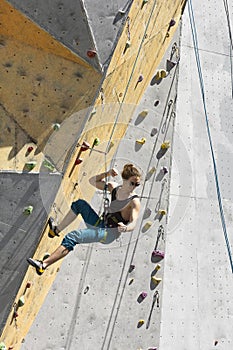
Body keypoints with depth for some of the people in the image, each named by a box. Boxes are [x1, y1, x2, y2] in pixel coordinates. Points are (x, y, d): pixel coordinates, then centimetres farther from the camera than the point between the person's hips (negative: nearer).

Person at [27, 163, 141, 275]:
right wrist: (106, 174, -4)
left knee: (73, 236, -23)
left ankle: (44, 265, -21)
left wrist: (125, 228, -49)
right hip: (100, 225, 8)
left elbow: (133, 223, -27)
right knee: (79, 204, 14)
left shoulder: (134, 201, -14)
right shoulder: (114, 188, 4)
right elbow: (92, 181, 10)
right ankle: (57, 229, 17)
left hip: (110, 233, -8)